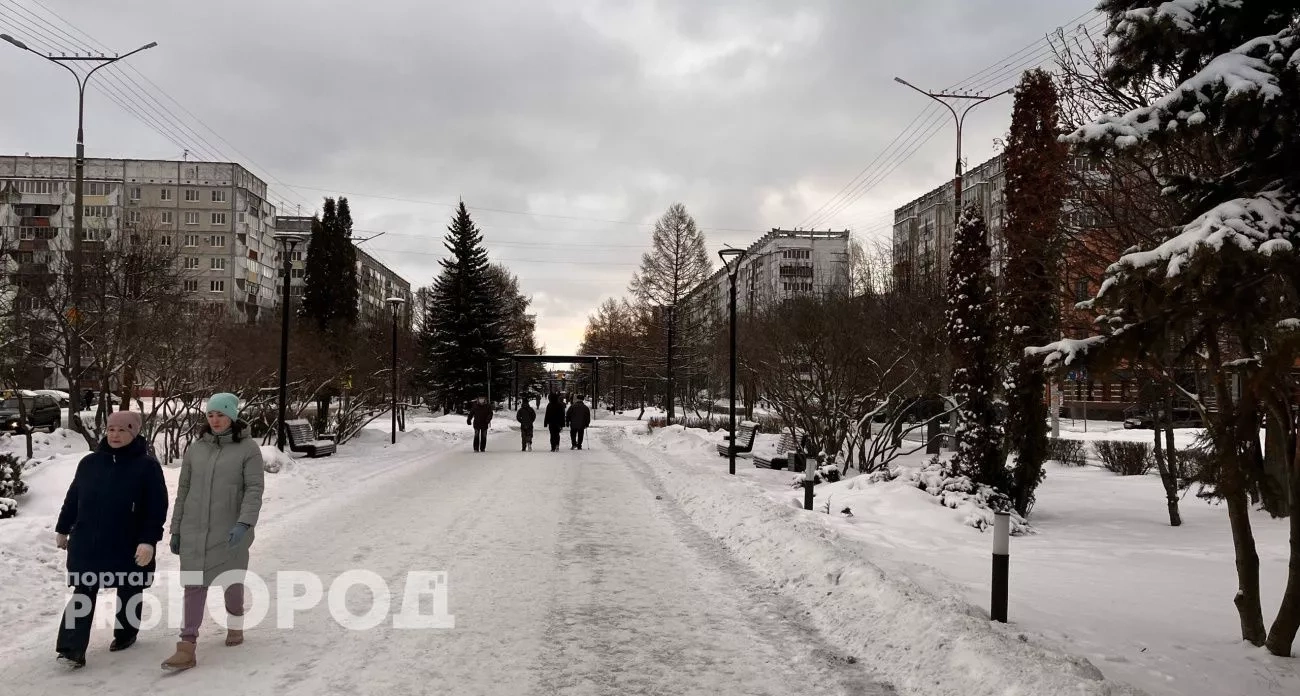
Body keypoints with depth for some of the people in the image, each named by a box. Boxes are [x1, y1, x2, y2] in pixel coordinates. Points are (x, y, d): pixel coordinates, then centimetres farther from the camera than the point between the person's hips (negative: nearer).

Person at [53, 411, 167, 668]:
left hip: (129, 545, -2)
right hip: (87, 543, 3)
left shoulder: (147, 466, -10)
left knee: (129, 592, 13)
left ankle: (125, 634, 31)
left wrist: (149, 540, -20)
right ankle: (72, 647, -3)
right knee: (83, 594, -2)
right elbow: (73, 498, 14)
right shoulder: (89, 463, 4)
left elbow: (157, 508, -14)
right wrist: (62, 529, 16)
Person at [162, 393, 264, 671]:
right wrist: (175, 530, 11)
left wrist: (244, 523, -25)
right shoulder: (196, 448, 7)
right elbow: (183, 491, 12)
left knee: (232, 582, 9)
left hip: (230, 531, -2)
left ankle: (235, 626, 36)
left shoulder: (248, 448, -4)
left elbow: (254, 490, -11)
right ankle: (187, 649, -3)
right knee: (194, 585, -2)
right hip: (194, 530, 2)